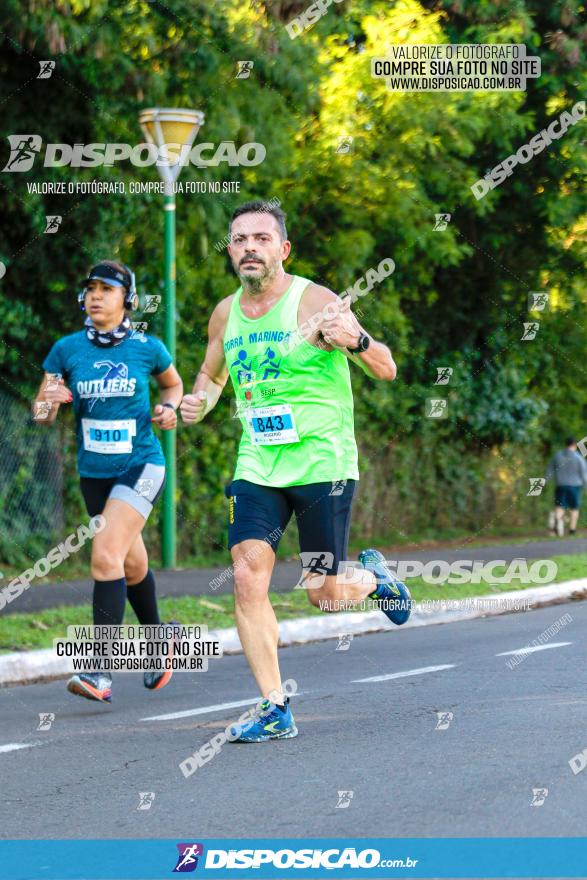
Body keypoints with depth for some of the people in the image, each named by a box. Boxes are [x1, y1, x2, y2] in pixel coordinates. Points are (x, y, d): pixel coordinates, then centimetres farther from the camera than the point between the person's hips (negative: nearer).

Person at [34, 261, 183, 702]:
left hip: (140, 466, -4)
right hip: (94, 472, 4)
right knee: (132, 565, 17)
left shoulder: (147, 348, -4)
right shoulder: (67, 349, -1)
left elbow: (173, 384, 16)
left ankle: (101, 671, -22)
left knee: (106, 555, -20)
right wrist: (50, 401, -20)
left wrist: (169, 409, -4)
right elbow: (42, 413, 3)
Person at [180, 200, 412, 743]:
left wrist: (356, 342, -34)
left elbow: (387, 371, -13)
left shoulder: (315, 302, -11)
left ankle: (373, 576, 36)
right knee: (248, 581, -11)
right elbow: (212, 372, 25)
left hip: (323, 465, -4)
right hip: (257, 468, 4)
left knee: (324, 594, 0)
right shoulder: (226, 313, 6)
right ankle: (276, 710, -5)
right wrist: (199, 402, 3)